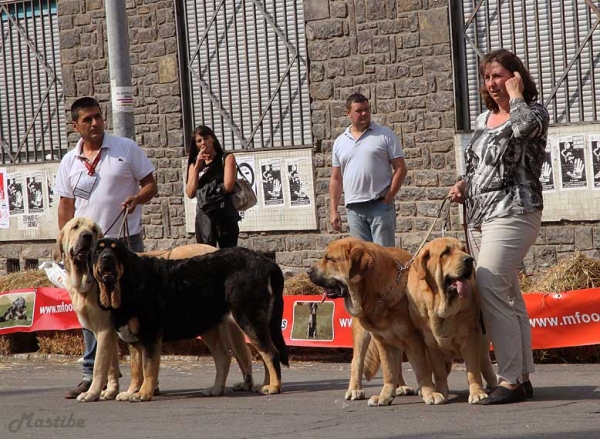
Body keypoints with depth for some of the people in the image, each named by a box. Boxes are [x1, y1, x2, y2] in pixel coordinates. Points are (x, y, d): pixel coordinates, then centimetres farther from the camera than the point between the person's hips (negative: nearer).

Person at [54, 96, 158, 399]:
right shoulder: (69, 162, 7)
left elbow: (150, 184, 2)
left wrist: (137, 198, -19)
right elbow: (66, 207, 11)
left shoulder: (127, 149, 0)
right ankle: (93, 374, 10)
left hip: (126, 241, -2)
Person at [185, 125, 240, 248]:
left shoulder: (227, 159, 4)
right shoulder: (194, 165, 14)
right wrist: (197, 167, -3)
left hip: (225, 215, -3)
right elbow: (190, 194, 1)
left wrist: (204, 189, 3)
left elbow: (227, 186, -9)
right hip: (204, 216, 3)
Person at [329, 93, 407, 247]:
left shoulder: (385, 135, 2)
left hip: (380, 206, -4)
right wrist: (333, 211, 9)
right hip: (354, 209, 4)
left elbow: (400, 169, 0)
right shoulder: (340, 142, 14)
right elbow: (336, 179, 17)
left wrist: (388, 198, -9)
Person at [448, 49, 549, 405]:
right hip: (479, 215, 8)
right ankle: (523, 378, 9)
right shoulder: (484, 120, 18)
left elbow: (522, 127, -26)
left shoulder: (534, 112, -1)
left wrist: (516, 96, -9)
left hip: (512, 212, -8)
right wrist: (464, 185, 8)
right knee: (508, 298, 7)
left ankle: (510, 380, -17)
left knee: (489, 289, -19)